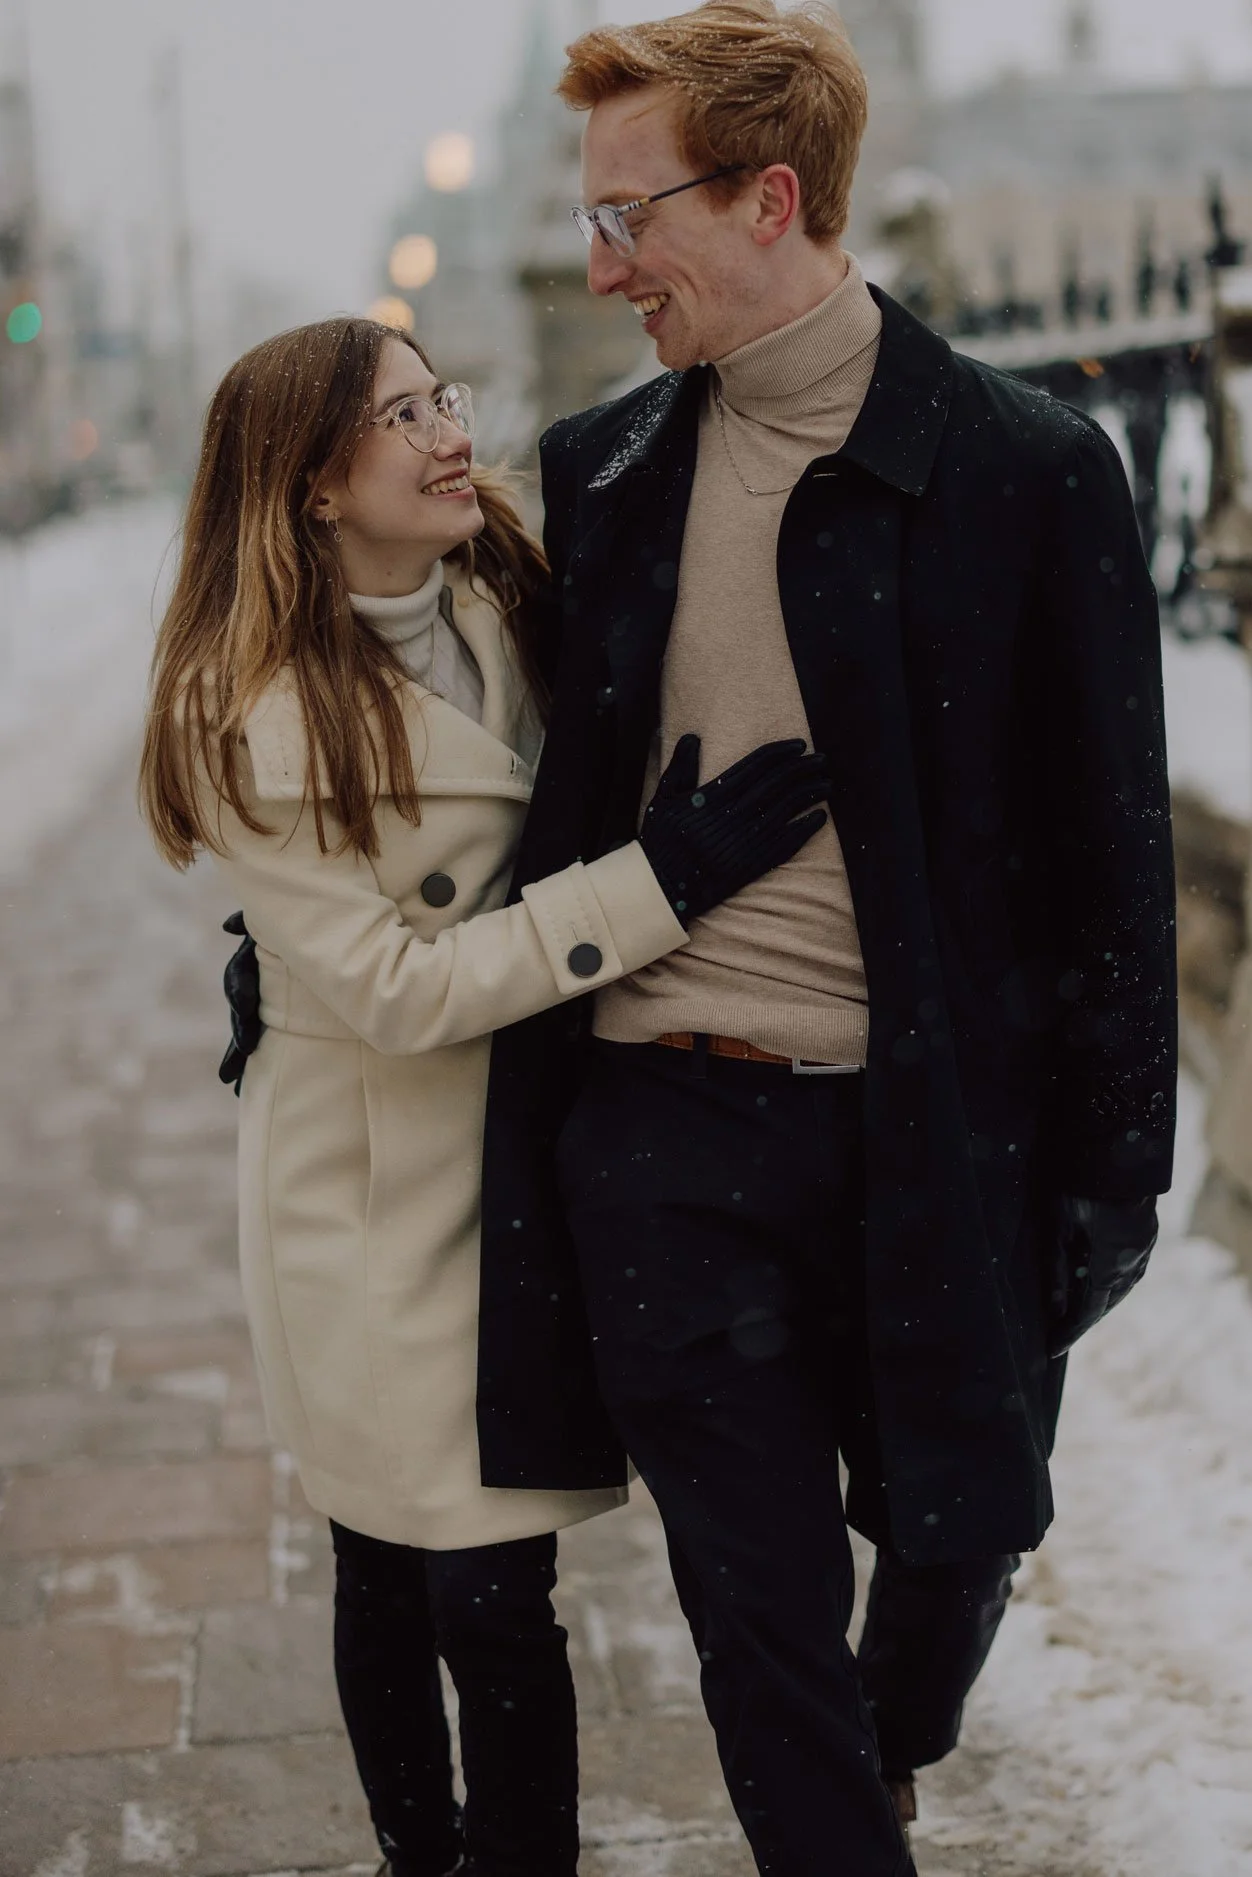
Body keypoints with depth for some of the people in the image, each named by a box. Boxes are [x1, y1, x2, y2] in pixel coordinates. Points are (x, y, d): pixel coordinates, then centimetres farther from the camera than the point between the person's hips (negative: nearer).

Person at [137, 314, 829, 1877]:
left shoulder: (504, 606, 2)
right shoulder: (253, 717, -16)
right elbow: (392, 987, -20)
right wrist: (657, 882, -24)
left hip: (527, 1153, 4)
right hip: (371, 1202, -4)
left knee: (496, 1601, 7)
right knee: (393, 1586, 10)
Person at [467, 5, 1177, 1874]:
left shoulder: (1025, 469, -7)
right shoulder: (599, 473, 5)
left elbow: (1107, 845, -4)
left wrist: (1112, 1160, -4)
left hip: (929, 1132, -2)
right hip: (662, 1131, 2)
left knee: (958, 1528, 17)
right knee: (760, 1607, 8)